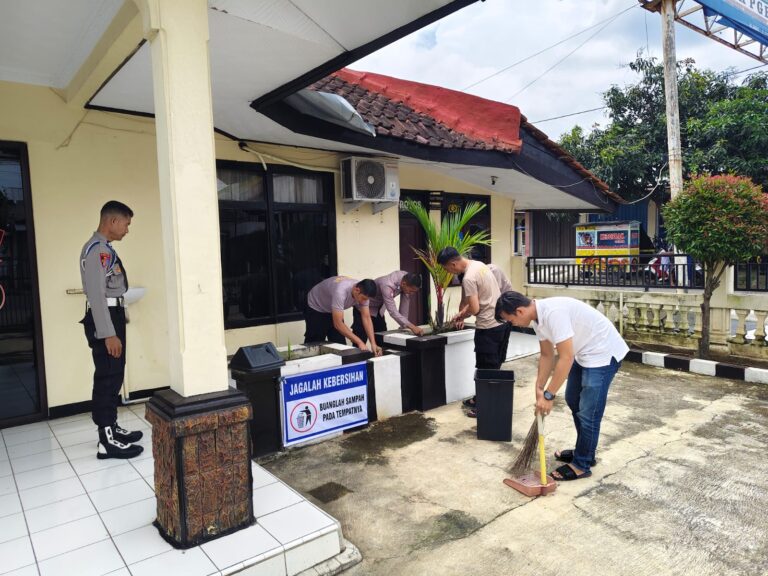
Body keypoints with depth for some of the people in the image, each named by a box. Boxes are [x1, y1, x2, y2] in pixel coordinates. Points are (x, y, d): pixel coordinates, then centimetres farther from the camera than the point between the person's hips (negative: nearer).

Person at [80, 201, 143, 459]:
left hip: (113, 317, 10)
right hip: (103, 320, -10)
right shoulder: (96, 249, -16)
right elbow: (96, 294, -22)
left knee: (113, 376, 16)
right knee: (107, 377, -5)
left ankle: (111, 428, 29)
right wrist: (108, 334, -24)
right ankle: (107, 441, 2)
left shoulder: (105, 248, 14)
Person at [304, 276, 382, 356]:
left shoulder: (363, 293, -21)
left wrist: (373, 343, -28)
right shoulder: (340, 291, -42)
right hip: (315, 309, -6)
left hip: (331, 311, 6)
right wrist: (359, 342, -44)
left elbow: (366, 318, -18)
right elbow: (338, 324, -42)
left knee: (340, 345, -1)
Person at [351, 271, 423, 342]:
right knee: (361, 340, -11)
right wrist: (411, 327, -50)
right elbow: (392, 311, -42)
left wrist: (404, 326, -9)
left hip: (379, 309, 7)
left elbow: (405, 302, -7)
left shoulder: (407, 279, -16)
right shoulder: (387, 285, -38)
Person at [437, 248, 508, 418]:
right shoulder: (478, 265, 9)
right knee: (494, 367, 16)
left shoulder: (468, 278, -20)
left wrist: (462, 314, 0)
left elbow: (474, 309, -20)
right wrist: (462, 314, 19)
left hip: (489, 327, -10)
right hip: (502, 321, 10)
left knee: (486, 370, 2)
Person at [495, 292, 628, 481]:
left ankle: (581, 465, 12)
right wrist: (539, 389, 4)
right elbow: (547, 355, 7)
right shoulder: (538, 317, -2)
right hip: (584, 352, 10)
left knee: (587, 413, -5)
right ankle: (584, 452, 36)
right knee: (573, 401, 20)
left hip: (603, 352, -10)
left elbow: (566, 358, -32)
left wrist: (548, 395, -27)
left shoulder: (553, 312, -32)